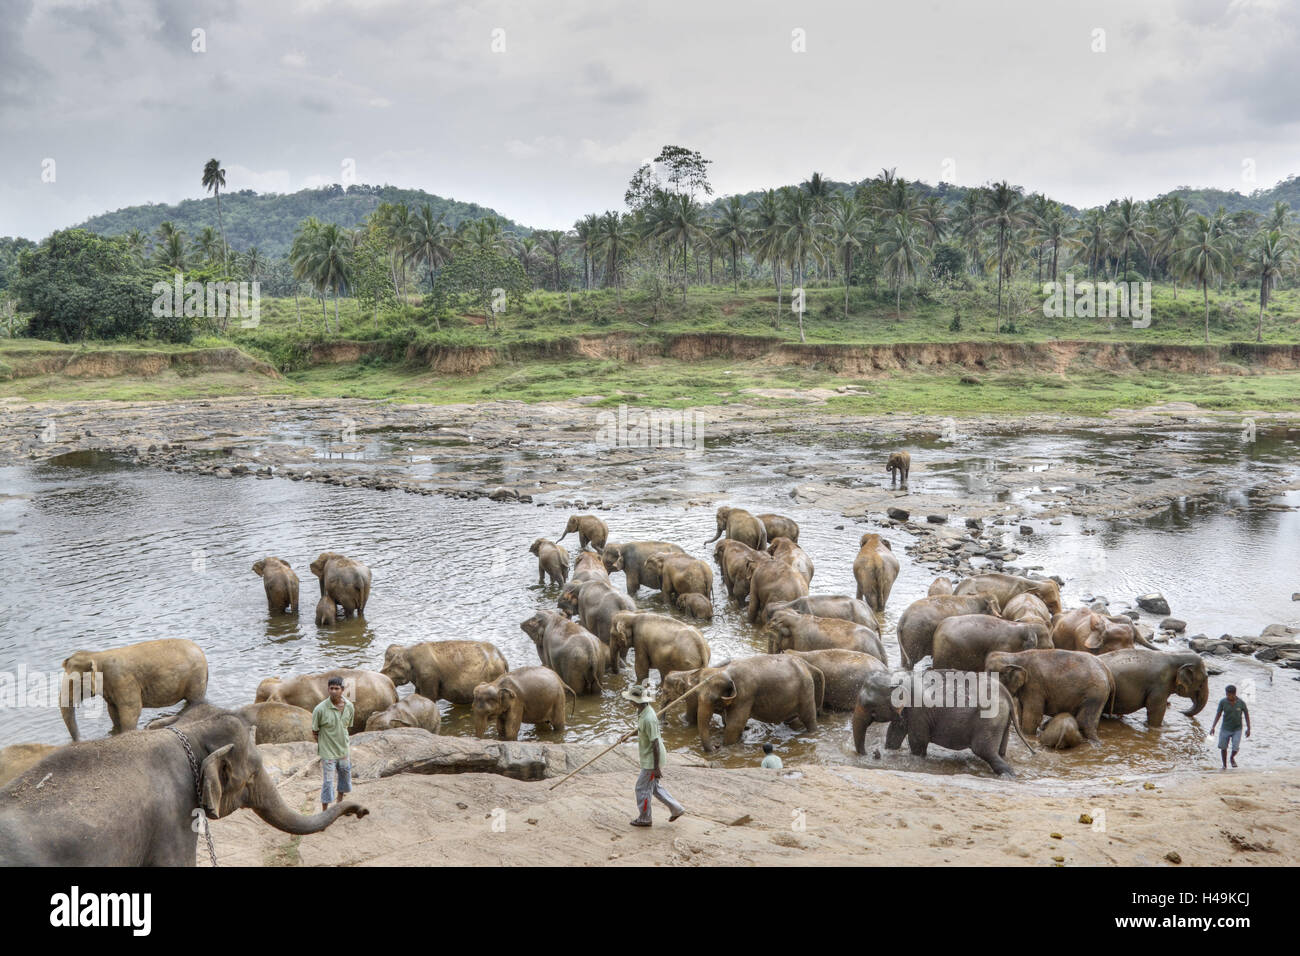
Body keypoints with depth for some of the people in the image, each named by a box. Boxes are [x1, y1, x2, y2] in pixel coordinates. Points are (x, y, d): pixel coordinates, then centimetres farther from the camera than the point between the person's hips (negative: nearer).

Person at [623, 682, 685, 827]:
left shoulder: (648, 718, -29)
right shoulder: (645, 712, 1)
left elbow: (655, 743, -27)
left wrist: (656, 767, -23)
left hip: (652, 760, -9)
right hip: (648, 758, 9)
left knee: (643, 788, 6)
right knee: (654, 786, 20)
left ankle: (644, 819, 22)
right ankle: (676, 808, 26)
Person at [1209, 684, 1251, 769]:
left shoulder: (1241, 702, -13)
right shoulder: (1223, 702, -12)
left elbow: (1246, 714, 0)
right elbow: (1218, 714, -3)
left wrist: (1248, 729, 0)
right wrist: (1213, 727, -11)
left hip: (1237, 729, -1)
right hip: (1225, 729, 1)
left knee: (1235, 748, -12)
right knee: (1223, 747, 5)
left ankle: (1232, 758, 22)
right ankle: (1225, 765, 26)